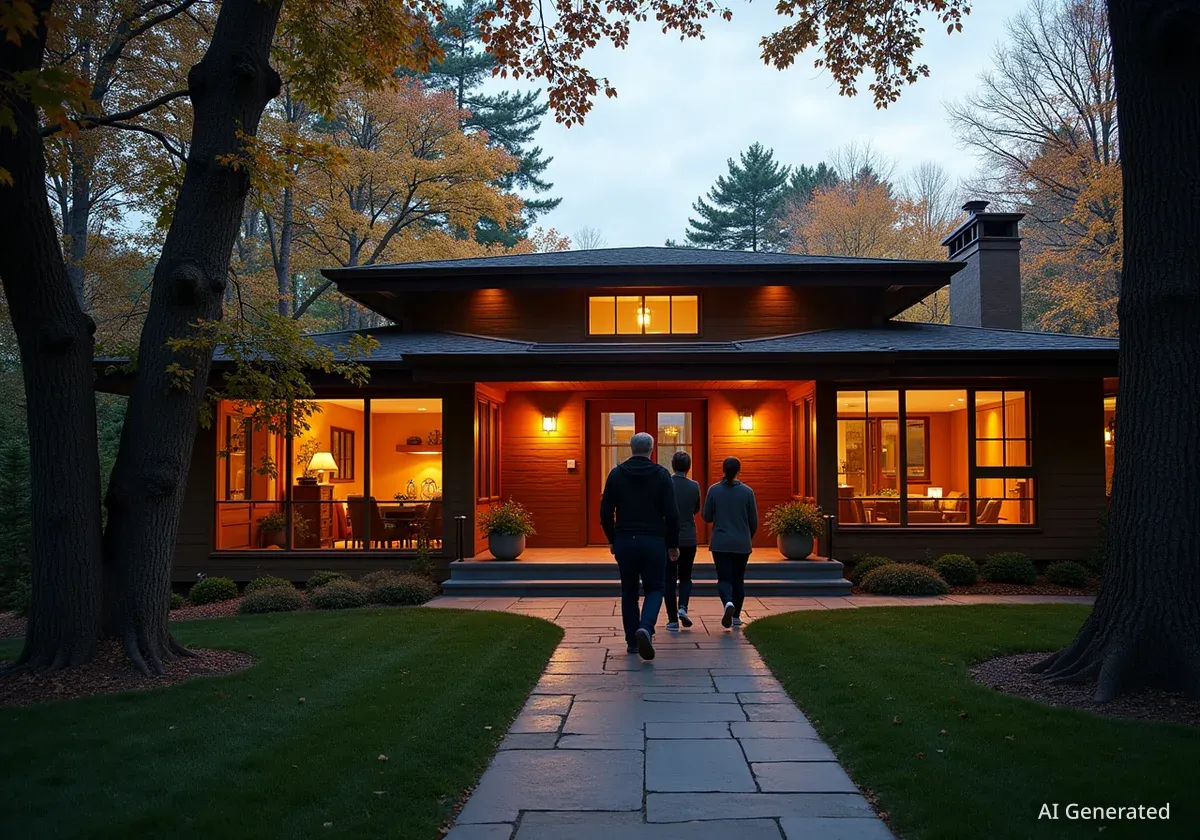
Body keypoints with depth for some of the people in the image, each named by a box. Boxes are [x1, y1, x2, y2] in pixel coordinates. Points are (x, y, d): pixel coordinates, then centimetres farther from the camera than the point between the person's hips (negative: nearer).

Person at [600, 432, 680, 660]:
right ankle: (645, 627, -18)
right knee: (654, 589, 8)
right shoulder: (661, 474, -2)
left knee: (629, 591, 15)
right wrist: (673, 544, 5)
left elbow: (605, 512, 2)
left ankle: (632, 641, 17)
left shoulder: (616, 474, 2)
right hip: (653, 541, -2)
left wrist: (611, 540, 15)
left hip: (624, 541, 2)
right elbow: (671, 514, -5)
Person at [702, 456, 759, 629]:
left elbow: (707, 517, 0)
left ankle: (728, 603, -27)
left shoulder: (714, 490, -5)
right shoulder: (747, 491, -4)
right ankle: (736, 615, 20)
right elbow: (754, 520, 0)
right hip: (742, 544, 1)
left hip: (720, 543, -1)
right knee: (738, 579, 14)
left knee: (724, 578, 1)